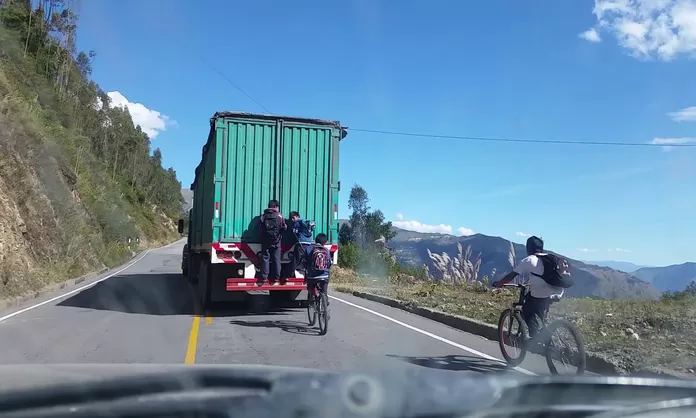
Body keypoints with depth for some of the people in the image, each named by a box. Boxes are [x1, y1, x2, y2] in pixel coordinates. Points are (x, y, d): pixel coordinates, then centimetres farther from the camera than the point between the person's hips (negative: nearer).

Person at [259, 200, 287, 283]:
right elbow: (284, 228, -5)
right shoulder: (279, 216, -5)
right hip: (276, 242, -1)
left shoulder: (263, 216, -1)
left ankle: (264, 277, 4)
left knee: (265, 258, 6)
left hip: (265, 241, 1)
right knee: (276, 259, 7)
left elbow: (260, 228, -1)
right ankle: (276, 276, 6)